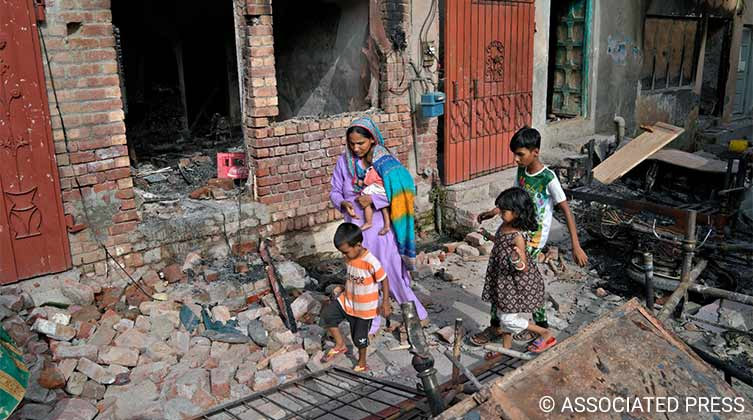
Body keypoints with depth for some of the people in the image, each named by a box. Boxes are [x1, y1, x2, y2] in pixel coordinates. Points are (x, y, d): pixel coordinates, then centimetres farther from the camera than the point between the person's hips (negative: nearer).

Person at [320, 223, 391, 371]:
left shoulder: (371, 262, -29)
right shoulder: (349, 258, -7)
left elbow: (384, 281, -18)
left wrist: (385, 303, -16)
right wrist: (343, 287, -1)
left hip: (365, 307, -6)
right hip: (347, 300, 6)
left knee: (360, 337, 10)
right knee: (327, 315, -8)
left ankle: (362, 362, 39)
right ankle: (340, 345, 13)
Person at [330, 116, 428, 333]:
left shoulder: (384, 161, -10)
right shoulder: (344, 161, -2)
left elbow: (401, 189, -19)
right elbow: (335, 192, 3)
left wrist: (373, 199, -26)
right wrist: (343, 203, -19)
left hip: (380, 224, -3)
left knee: (391, 268, 6)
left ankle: (412, 307, 28)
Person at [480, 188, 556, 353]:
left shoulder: (517, 236, -29)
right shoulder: (505, 225, -3)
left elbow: (524, 268, -28)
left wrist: (517, 261, -49)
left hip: (518, 283, -9)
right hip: (505, 279, 9)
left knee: (508, 319, 0)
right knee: (502, 313, 19)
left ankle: (546, 334, 17)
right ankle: (506, 347, 37)